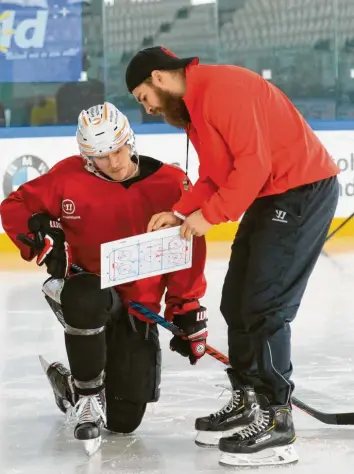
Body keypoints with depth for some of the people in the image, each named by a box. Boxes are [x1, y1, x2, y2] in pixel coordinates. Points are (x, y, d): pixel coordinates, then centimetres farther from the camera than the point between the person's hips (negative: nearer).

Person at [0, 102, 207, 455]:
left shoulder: (172, 184, -9)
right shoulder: (69, 176, -11)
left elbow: (187, 253, -2)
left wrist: (188, 312, -3)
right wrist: (43, 239, -18)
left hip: (139, 307, 2)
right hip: (86, 287, -2)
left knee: (124, 420, 0)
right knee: (86, 300, -43)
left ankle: (70, 382, 35)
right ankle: (88, 398, -19)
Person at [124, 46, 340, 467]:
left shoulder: (221, 87, -19)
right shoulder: (190, 108, 14)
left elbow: (253, 162, -24)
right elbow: (213, 176, 16)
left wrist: (209, 215, -19)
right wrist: (179, 213, 2)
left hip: (303, 190, -10)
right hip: (269, 197, 11)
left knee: (263, 306, -12)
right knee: (236, 302, 12)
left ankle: (275, 421, -7)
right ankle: (246, 402, 23)